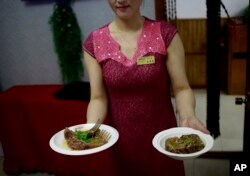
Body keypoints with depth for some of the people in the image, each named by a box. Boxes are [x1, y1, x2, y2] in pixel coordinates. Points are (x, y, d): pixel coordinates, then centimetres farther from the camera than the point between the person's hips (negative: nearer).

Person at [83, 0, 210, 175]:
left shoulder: (166, 34, -10)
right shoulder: (94, 44, -6)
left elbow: (181, 88, -9)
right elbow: (98, 98, -5)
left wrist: (188, 116, -28)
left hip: (162, 138, -1)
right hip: (121, 142, 1)